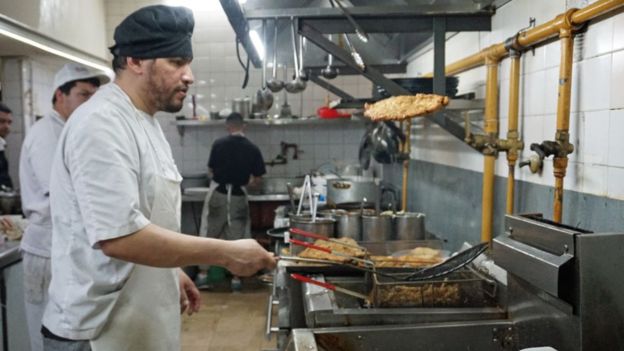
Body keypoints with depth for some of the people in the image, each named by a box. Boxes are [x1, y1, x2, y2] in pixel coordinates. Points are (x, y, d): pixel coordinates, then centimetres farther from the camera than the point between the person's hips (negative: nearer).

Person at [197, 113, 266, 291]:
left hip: (218, 194, -1)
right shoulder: (253, 149, -2)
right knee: (236, 237, 9)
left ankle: (203, 275, 12)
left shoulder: (219, 143, -5)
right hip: (238, 196, 1)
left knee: (209, 234, 10)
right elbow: (256, 179, 3)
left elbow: (210, 171, 2)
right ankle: (236, 278, 12)